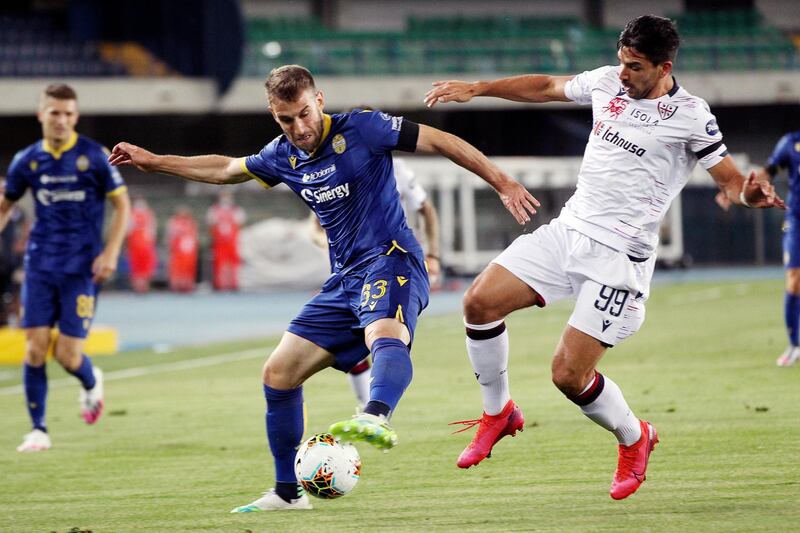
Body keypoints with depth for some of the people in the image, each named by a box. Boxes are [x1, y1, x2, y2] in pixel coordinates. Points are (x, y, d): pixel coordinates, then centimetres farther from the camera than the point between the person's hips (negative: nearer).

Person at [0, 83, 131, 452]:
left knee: (67, 354, -6)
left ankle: (91, 384, 30)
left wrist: (111, 252, -9)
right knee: (35, 347, -6)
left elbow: (122, 204, 0)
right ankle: (38, 430, 5)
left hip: (82, 268, -3)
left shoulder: (94, 156, -5)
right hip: (40, 266, 3)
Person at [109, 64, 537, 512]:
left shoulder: (360, 129, -10)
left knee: (385, 336, -40)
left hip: (392, 260, -8)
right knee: (278, 373, 4)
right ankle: (287, 493, 16)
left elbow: (442, 142, -8)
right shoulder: (282, 157, 10)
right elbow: (226, 169, 29)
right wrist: (154, 162, 33)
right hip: (345, 278, 8)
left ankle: (376, 419, -71)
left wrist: (503, 183, -10)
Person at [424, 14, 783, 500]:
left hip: (619, 256, -6)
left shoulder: (691, 117, -10)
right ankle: (498, 413, 14)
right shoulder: (607, 82, 5)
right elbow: (547, 87, 22)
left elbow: (730, 180, -5)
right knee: (480, 302, -9)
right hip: (569, 229, 6)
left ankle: (634, 439, 19)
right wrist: (476, 89, 23)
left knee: (569, 375, -12)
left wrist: (751, 194, -29)